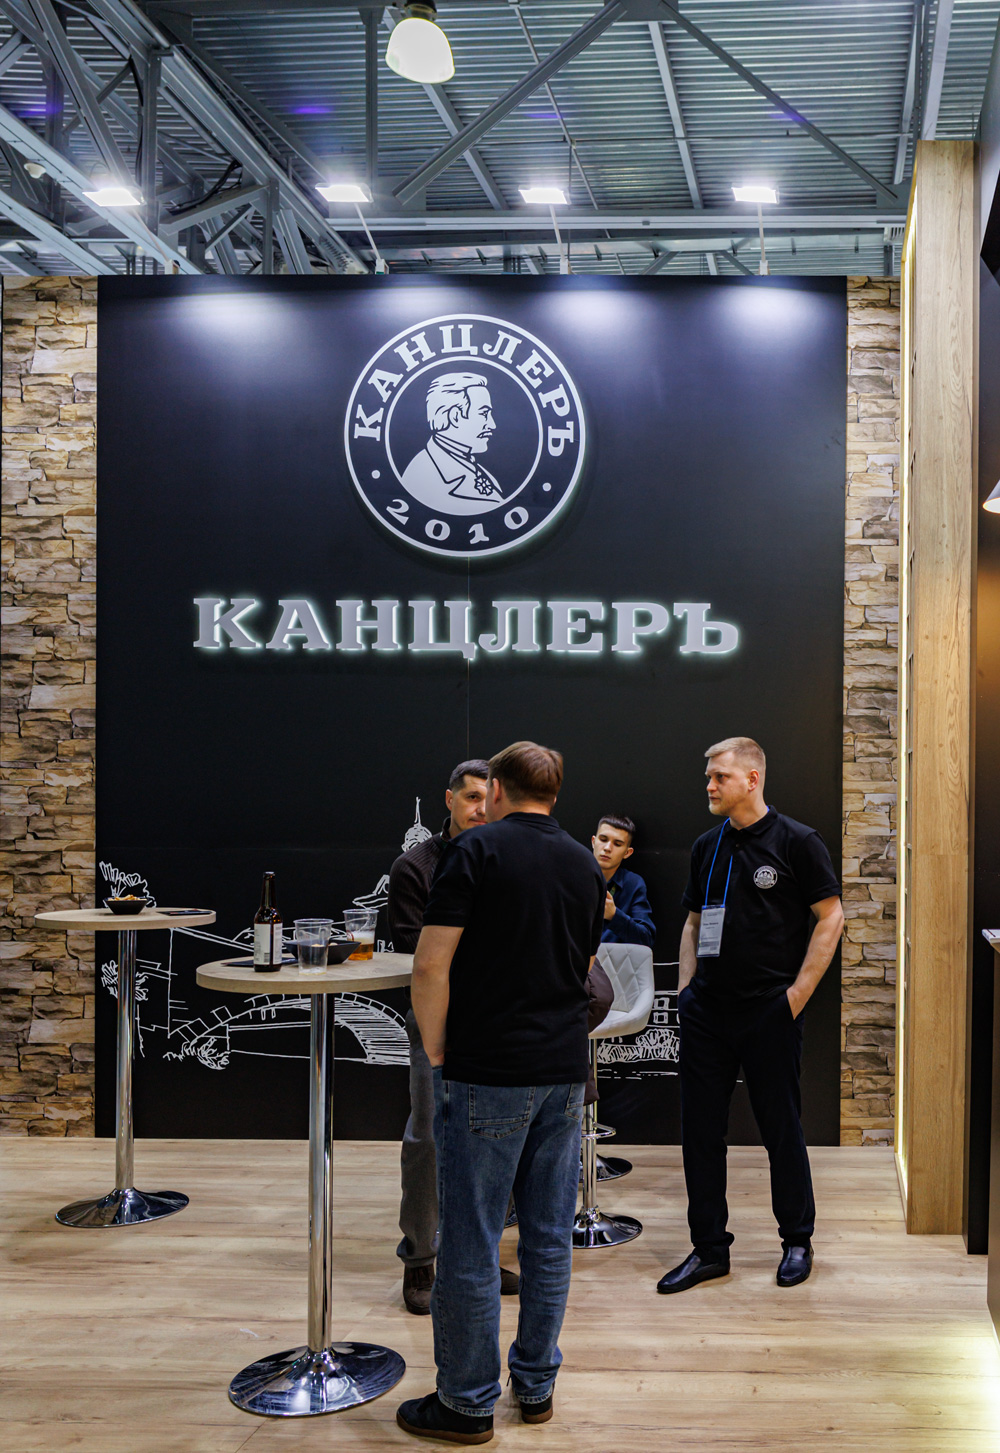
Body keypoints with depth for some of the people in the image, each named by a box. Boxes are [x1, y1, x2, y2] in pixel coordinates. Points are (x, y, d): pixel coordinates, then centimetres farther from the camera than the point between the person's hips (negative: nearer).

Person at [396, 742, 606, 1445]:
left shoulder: (477, 850, -9)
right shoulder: (587, 866, 10)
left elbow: (432, 967, -14)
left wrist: (437, 1052, -2)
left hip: (486, 1074, -6)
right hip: (565, 1070, 6)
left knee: (471, 1242, 3)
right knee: (550, 1235, 13)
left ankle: (468, 1402, 11)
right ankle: (537, 1385, 23)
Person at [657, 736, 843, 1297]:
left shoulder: (798, 842, -4)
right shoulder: (707, 847, 11)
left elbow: (831, 918, -5)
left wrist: (799, 992, -10)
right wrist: (687, 987, 8)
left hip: (770, 1012, -5)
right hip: (707, 1011, 5)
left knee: (782, 1129, 6)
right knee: (701, 1130, 6)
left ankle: (798, 1241, 24)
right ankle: (710, 1248, 18)